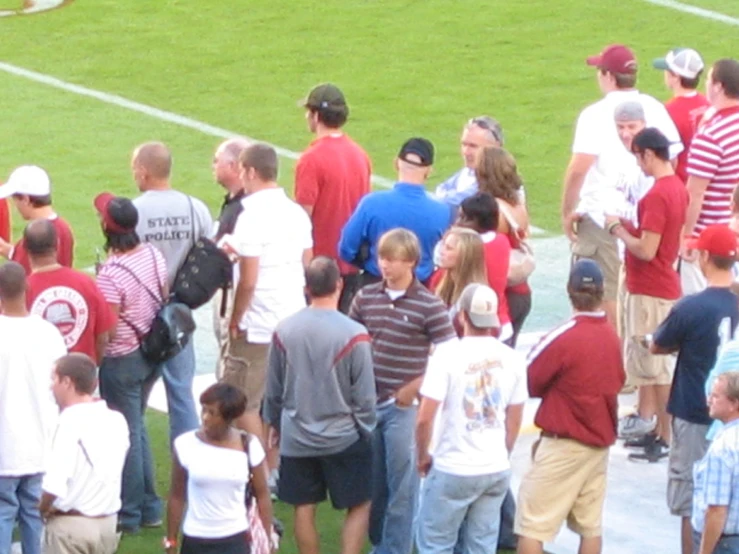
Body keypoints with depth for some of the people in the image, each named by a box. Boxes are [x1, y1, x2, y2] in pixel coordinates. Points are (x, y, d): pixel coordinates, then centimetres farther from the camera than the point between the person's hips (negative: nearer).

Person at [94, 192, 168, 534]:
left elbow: (107, 329, -23)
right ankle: (149, 507, 28)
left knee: (127, 433, 6)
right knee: (137, 427, 22)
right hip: (152, 353, 7)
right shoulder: (154, 255, -4)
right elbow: (165, 301, 6)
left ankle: (129, 514, 18)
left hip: (121, 361, -7)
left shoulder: (110, 274, -26)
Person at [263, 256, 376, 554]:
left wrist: (274, 422, 21)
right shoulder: (354, 335, -19)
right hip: (343, 438, -3)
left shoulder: (284, 330, -8)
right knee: (359, 505, 11)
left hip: (296, 438, 3)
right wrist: (367, 431, 5)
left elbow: (273, 387, 4)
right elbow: (365, 395, -12)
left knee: (304, 508, 13)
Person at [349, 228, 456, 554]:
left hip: (403, 406, -5)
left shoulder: (430, 306, -9)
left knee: (401, 486, 2)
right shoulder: (365, 298, 4)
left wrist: (414, 389, -14)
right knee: (371, 482, 14)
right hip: (368, 403, 5)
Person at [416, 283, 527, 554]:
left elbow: (425, 418, -15)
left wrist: (422, 456, 1)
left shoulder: (448, 355, -14)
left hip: (453, 470, -5)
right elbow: (514, 421, 10)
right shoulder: (512, 359, 1)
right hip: (497, 470, 5)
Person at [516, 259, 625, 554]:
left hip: (564, 445, -7)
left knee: (531, 524, -3)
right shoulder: (612, 337, 1)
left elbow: (526, 384, -9)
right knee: (590, 523, 12)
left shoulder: (563, 338, -17)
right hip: (600, 442, 7)